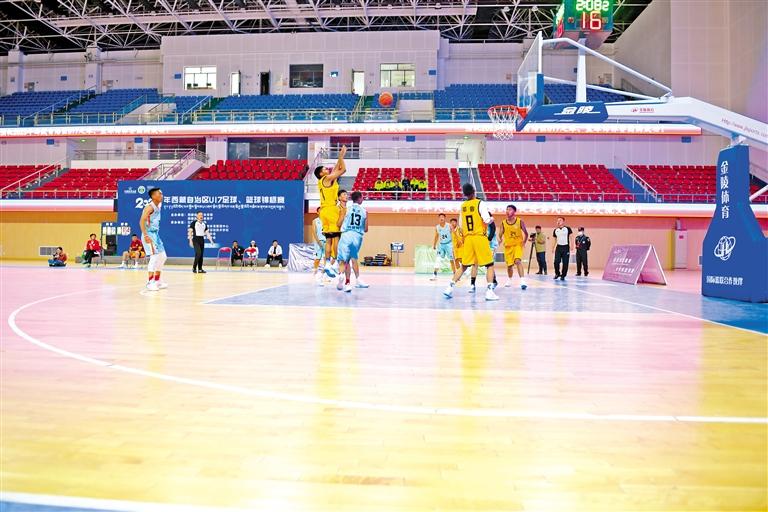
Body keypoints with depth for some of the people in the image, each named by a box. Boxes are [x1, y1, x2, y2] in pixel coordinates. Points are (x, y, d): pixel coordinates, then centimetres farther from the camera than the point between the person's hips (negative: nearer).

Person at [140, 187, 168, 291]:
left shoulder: (158, 207, 13)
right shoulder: (150, 207, -15)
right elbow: (142, 221, -22)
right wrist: (145, 235, -27)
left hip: (156, 234, 10)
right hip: (149, 235, -10)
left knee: (162, 257, 13)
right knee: (154, 257, -14)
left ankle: (157, 280, 22)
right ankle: (150, 282, -8)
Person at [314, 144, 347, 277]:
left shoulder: (322, 181, 20)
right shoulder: (327, 178, -5)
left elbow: (336, 169, 29)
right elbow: (343, 169, -4)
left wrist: (340, 157, 28)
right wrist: (341, 156, 7)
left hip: (324, 210, 9)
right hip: (331, 209, -9)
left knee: (329, 239, 7)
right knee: (336, 237, -8)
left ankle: (328, 263, 5)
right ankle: (334, 263, -12)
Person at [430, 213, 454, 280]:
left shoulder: (449, 226, -9)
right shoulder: (437, 227, 0)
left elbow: (454, 234, -4)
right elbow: (436, 237, 12)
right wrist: (434, 245, 12)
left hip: (449, 244, -2)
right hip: (441, 244, 2)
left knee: (451, 259, 3)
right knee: (438, 259, -8)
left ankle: (454, 274, 14)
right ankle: (435, 275, -8)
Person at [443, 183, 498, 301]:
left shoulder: (463, 206, 9)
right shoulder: (480, 203, -7)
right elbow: (487, 220, -14)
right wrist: (492, 219, 6)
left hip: (468, 238, 5)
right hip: (480, 237, -5)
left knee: (463, 266, 14)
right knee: (490, 265, 3)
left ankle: (450, 288, 9)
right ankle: (489, 291, -8)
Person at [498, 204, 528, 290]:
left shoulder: (520, 221, -8)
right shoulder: (503, 222, -3)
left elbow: (526, 233, 1)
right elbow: (500, 234, 2)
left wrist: (524, 242, -3)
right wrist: (500, 239, -16)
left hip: (518, 245, -3)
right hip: (508, 246, 3)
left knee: (518, 261, -25)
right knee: (509, 265, 11)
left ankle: (522, 281, -29)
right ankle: (509, 279, 38)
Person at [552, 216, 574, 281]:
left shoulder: (567, 229, -1)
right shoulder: (555, 230, 11)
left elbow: (570, 237, -2)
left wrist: (571, 246, -11)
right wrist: (553, 248, 10)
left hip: (566, 247, -3)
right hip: (558, 247, 3)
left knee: (565, 263, 0)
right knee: (556, 262, -3)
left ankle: (563, 275, 9)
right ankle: (557, 273, 17)